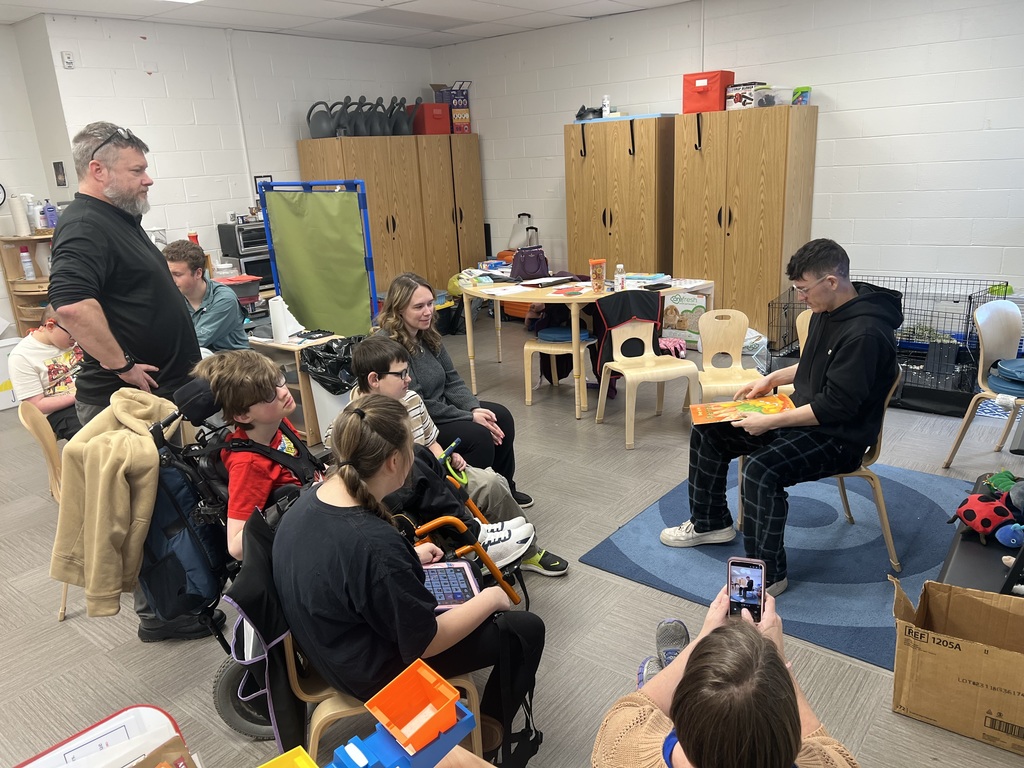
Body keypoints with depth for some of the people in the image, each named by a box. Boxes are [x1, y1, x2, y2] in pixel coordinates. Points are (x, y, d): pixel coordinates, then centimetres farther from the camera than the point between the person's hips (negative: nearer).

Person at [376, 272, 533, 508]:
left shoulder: (427, 334, 1)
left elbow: (452, 380, 6)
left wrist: (475, 408, -13)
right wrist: (469, 417, -21)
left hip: (440, 407, 9)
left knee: (501, 417, 1)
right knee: (479, 436, -23)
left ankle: (504, 490, 18)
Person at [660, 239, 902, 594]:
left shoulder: (864, 333, -26)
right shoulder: (826, 311, 4)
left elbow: (836, 407, -27)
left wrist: (769, 423, -25)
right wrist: (772, 378, 9)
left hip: (838, 436, -10)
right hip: (805, 415, 10)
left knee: (760, 469, -34)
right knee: (708, 429, 5)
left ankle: (768, 575, -16)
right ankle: (709, 523, 21)